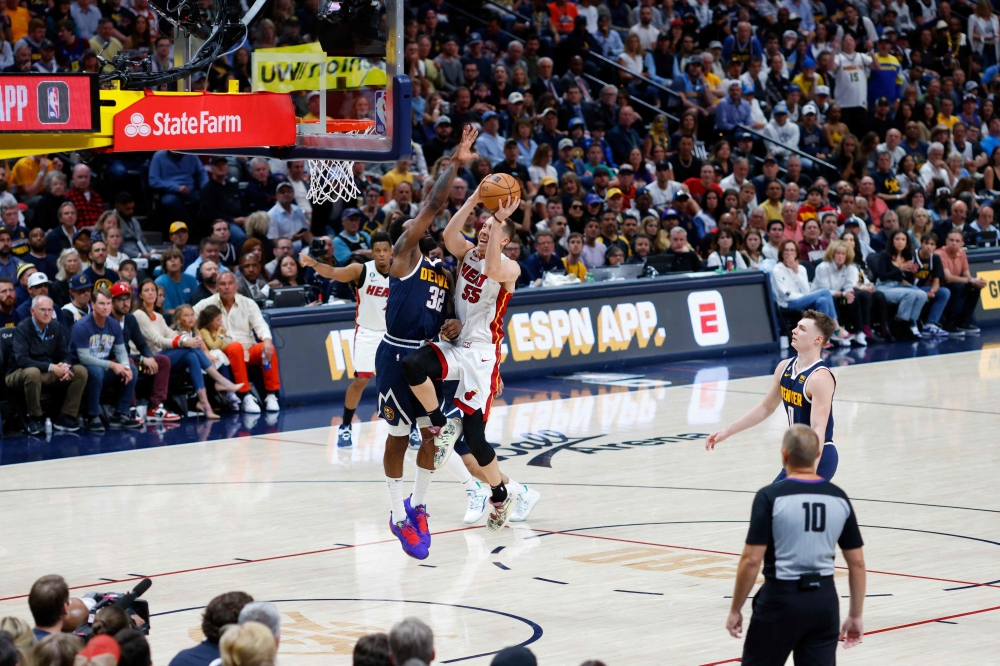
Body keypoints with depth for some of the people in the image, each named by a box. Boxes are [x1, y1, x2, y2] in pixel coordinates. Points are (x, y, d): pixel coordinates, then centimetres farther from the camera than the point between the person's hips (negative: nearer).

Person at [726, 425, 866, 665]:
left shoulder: (770, 497, -11)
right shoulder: (839, 498, 3)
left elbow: (752, 560, -13)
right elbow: (857, 562, 6)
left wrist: (735, 610, -2)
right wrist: (855, 615, 15)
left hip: (781, 599, -4)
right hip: (824, 600, 4)